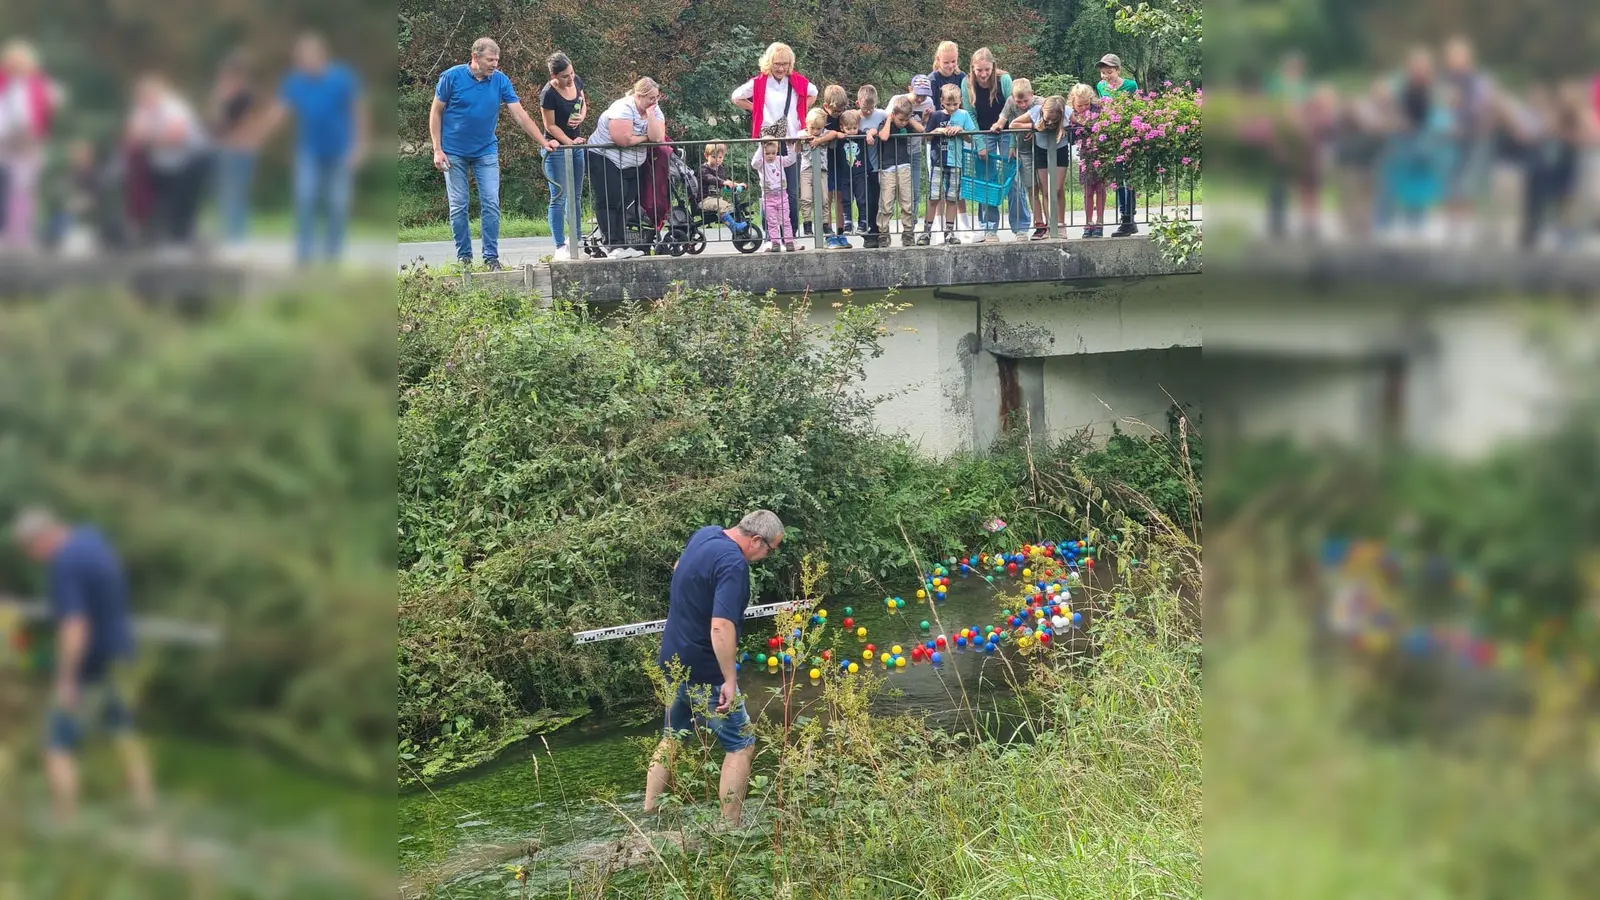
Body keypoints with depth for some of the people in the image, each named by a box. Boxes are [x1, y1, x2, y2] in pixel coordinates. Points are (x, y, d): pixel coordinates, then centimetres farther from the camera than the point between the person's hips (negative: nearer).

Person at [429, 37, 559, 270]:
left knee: (491, 205, -4)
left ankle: (491, 257, 1)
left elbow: (520, 115, -5)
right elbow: (436, 113, -4)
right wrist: (437, 150, -10)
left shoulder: (500, 81, -4)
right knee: (458, 206, 2)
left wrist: (543, 142, -13)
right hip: (454, 153, -2)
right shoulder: (452, 77, -10)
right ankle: (464, 257, 10)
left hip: (486, 152, 2)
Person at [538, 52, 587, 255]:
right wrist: (569, 142, -21)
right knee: (559, 197, -6)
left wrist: (582, 116, -5)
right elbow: (550, 126, -14)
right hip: (557, 148, -7)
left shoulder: (577, 81, -1)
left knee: (576, 196, 12)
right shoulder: (548, 94, -20)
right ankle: (560, 246, -4)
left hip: (576, 145, 7)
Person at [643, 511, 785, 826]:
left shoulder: (706, 534, 3)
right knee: (741, 745, 2)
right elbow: (721, 627, -33)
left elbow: (678, 567, 26)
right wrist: (730, 680, -29)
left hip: (673, 661, 9)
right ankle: (729, 829, 1)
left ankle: (648, 815, 26)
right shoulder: (733, 563, -25)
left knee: (672, 738, 22)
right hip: (704, 671, -9)